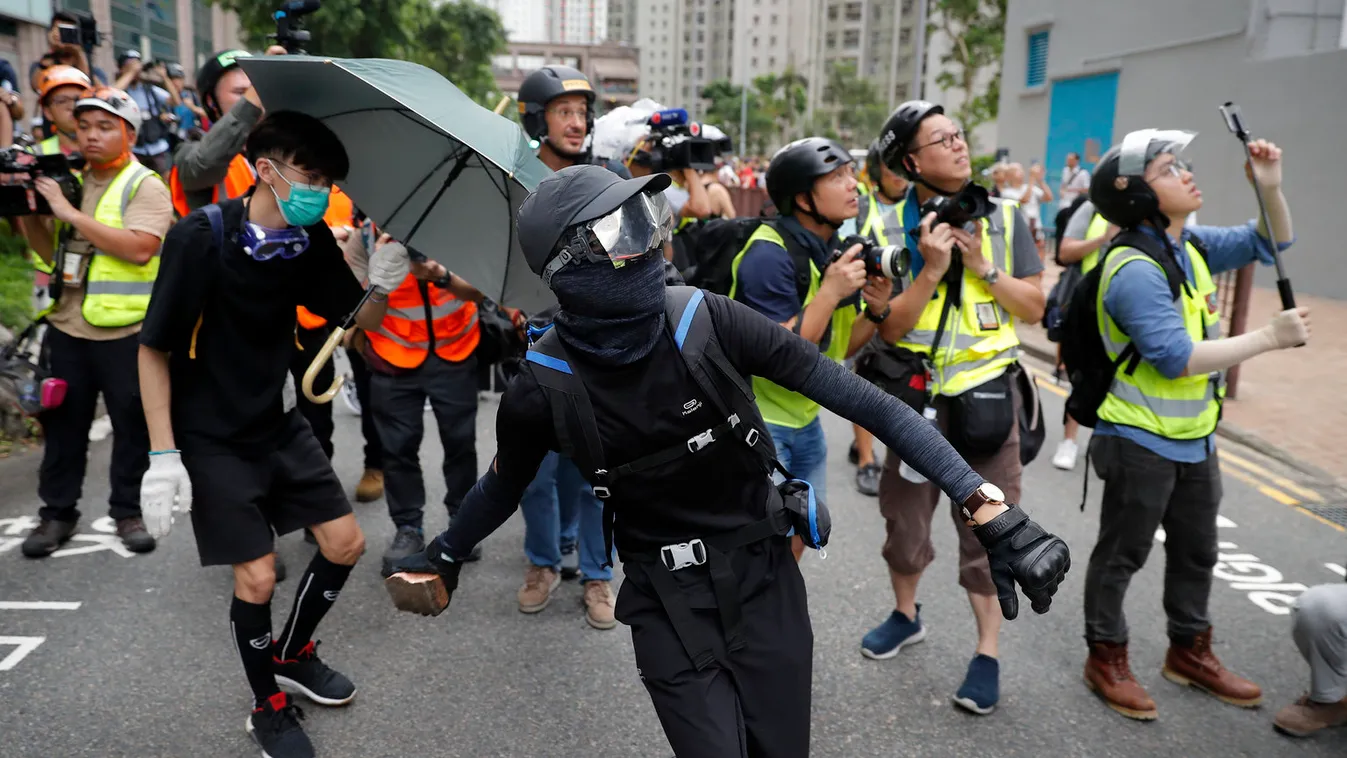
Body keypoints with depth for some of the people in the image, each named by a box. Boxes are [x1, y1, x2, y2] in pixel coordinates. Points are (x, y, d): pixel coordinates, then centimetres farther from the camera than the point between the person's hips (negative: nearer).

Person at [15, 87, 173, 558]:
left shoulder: (145, 186, -7)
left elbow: (139, 248, -23)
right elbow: (53, 254, 17)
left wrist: (70, 213, -20)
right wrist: (27, 214, 0)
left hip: (126, 330, -5)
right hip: (67, 326, 6)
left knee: (131, 424, 6)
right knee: (63, 422, 12)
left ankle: (127, 510, 19)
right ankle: (57, 512, 24)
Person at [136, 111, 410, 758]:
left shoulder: (311, 239, -6)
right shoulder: (200, 238, -21)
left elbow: (357, 320, 1)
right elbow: (154, 349, -15)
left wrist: (381, 287, -22)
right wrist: (163, 456, -18)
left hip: (278, 421, 6)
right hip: (212, 437, -6)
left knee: (345, 545, 8)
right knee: (257, 577, -4)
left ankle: (292, 655, 34)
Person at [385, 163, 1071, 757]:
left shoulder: (706, 321, -18)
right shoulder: (546, 387, -17)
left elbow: (856, 397, -18)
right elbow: (505, 482, 5)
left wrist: (982, 502, -22)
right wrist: (441, 555, 20)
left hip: (766, 580, 2)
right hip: (670, 607, -1)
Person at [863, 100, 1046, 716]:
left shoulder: (1003, 217, -1)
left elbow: (1034, 309, 1)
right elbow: (888, 328, -9)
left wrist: (984, 267, -13)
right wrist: (931, 270, -21)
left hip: (987, 392, 0)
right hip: (917, 395, 1)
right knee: (905, 516, 14)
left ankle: (987, 653, 17)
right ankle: (906, 614, 39)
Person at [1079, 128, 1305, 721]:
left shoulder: (1192, 246, 3)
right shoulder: (1133, 269, -24)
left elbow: (1268, 244, 15)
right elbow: (1177, 358, -29)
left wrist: (1271, 187, -2)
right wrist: (1271, 337, -23)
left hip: (1194, 437, 9)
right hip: (1140, 441, -9)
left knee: (1195, 551, 21)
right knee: (1123, 554, 7)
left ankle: (1189, 651, 39)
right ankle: (1106, 659, 24)